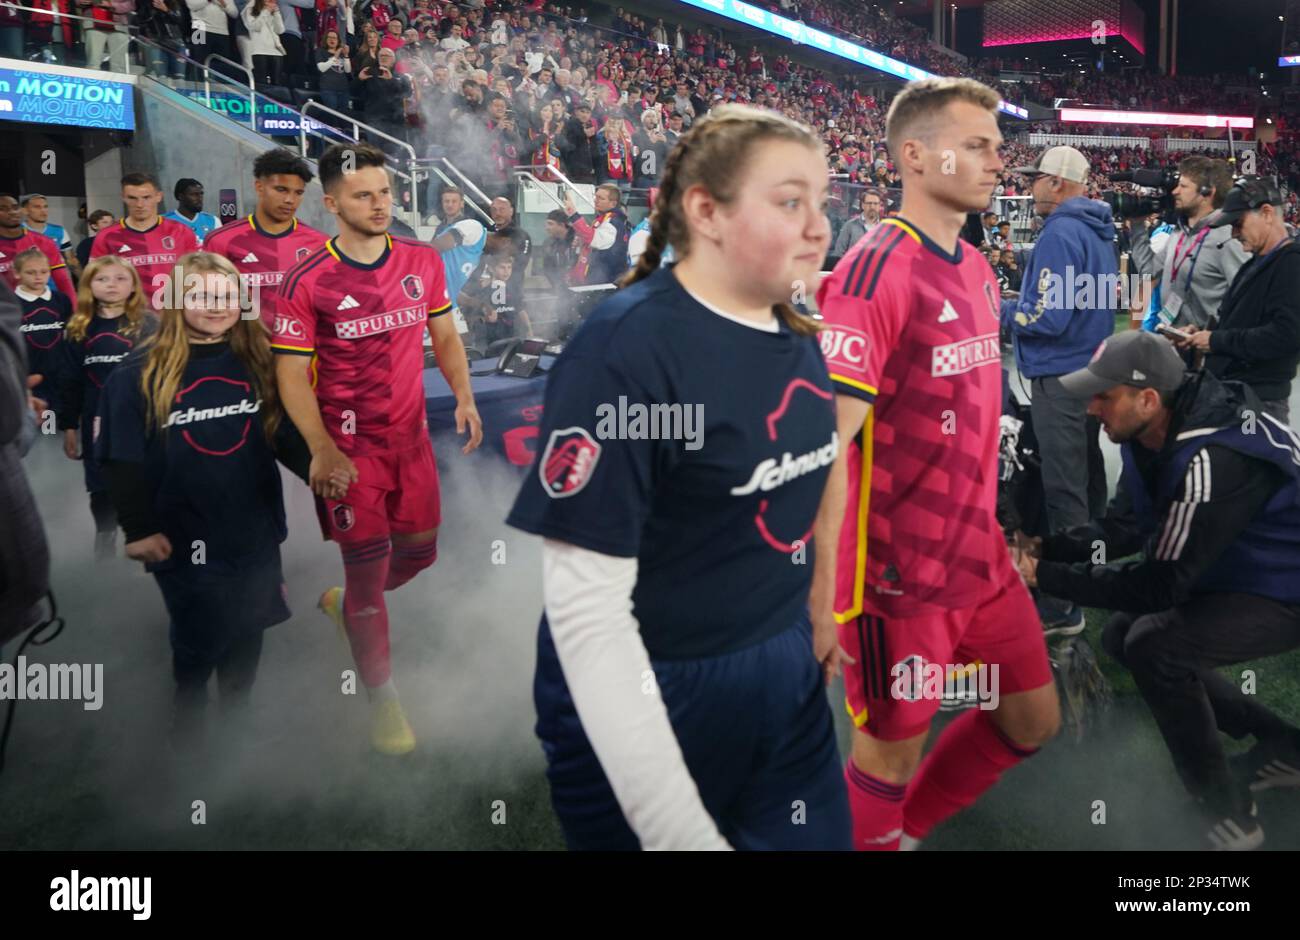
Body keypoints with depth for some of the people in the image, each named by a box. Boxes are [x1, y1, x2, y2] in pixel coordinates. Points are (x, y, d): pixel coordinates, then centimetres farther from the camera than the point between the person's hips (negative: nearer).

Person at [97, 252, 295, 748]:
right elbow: (122, 459, -8)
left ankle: (237, 717, 36)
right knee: (200, 635, 4)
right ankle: (188, 713, 30)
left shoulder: (257, 359, 3)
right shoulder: (139, 372, -8)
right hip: (183, 534, -4)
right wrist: (138, 527, -11)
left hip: (254, 527, 4)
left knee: (247, 631, 15)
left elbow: (281, 432, 10)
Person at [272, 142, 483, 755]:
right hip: (349, 446, -5)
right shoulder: (307, 282, -12)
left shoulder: (423, 261, 2)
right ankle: (382, 699, 15)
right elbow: (291, 373, -9)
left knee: (420, 551, 13)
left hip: (411, 434, 5)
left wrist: (464, 397, -5)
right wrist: (321, 449, -21)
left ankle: (344, 604, 45)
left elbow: (444, 336, 12)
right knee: (368, 563, -2)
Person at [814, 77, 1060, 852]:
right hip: (900, 573, -8)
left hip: (983, 558, 9)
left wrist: (1000, 532, 19)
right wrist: (820, 599, -22)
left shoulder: (978, 270, 9)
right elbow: (826, 444, -22)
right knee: (890, 752, 8)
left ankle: (907, 828, 37)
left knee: (1033, 721, 19)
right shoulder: (876, 270, -18)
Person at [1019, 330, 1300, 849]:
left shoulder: (1215, 460, -34)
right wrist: (1043, 547, -11)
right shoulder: (1153, 432, -6)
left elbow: (1159, 585, -30)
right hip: (1237, 572, 10)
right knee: (1121, 636, 9)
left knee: (1154, 646, -27)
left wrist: (1043, 576, -27)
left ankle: (1228, 815, -7)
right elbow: (1123, 526, 3)